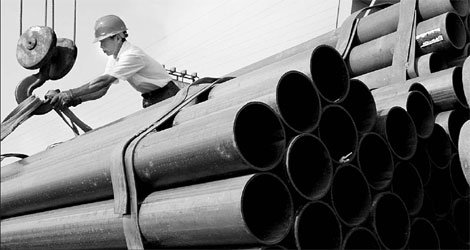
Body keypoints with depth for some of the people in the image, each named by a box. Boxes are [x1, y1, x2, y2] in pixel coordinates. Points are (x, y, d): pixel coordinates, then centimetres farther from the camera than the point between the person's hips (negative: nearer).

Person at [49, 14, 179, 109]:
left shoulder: (132, 55, -26)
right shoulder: (114, 59, 3)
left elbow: (103, 81, -32)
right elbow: (102, 89, -2)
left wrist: (69, 94, -34)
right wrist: (76, 100, -18)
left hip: (166, 96, -8)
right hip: (149, 100, 8)